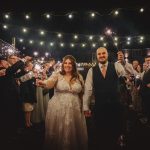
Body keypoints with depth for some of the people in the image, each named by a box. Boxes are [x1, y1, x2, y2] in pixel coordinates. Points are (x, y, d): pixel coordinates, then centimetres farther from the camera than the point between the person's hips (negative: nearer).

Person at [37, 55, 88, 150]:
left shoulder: (79, 77, 5)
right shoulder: (57, 75, -2)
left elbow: (82, 93, 12)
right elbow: (49, 83, -21)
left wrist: (85, 108, 8)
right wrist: (43, 83, -43)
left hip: (74, 110, 2)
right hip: (58, 109, -2)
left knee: (74, 133, 11)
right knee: (58, 133, 8)